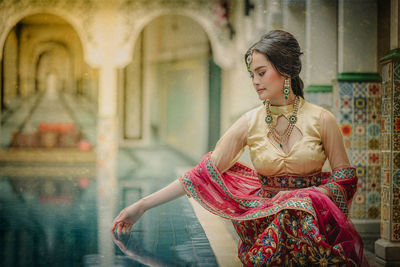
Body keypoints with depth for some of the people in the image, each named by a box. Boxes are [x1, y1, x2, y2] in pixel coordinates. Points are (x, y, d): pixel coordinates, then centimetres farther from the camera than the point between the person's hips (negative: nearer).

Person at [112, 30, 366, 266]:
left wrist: (306, 196, -15)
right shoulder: (250, 123, 0)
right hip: (268, 214, 1)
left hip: (314, 218, -1)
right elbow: (206, 172, -3)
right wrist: (143, 205, -8)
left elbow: (345, 175, 5)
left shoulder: (321, 120, -4)